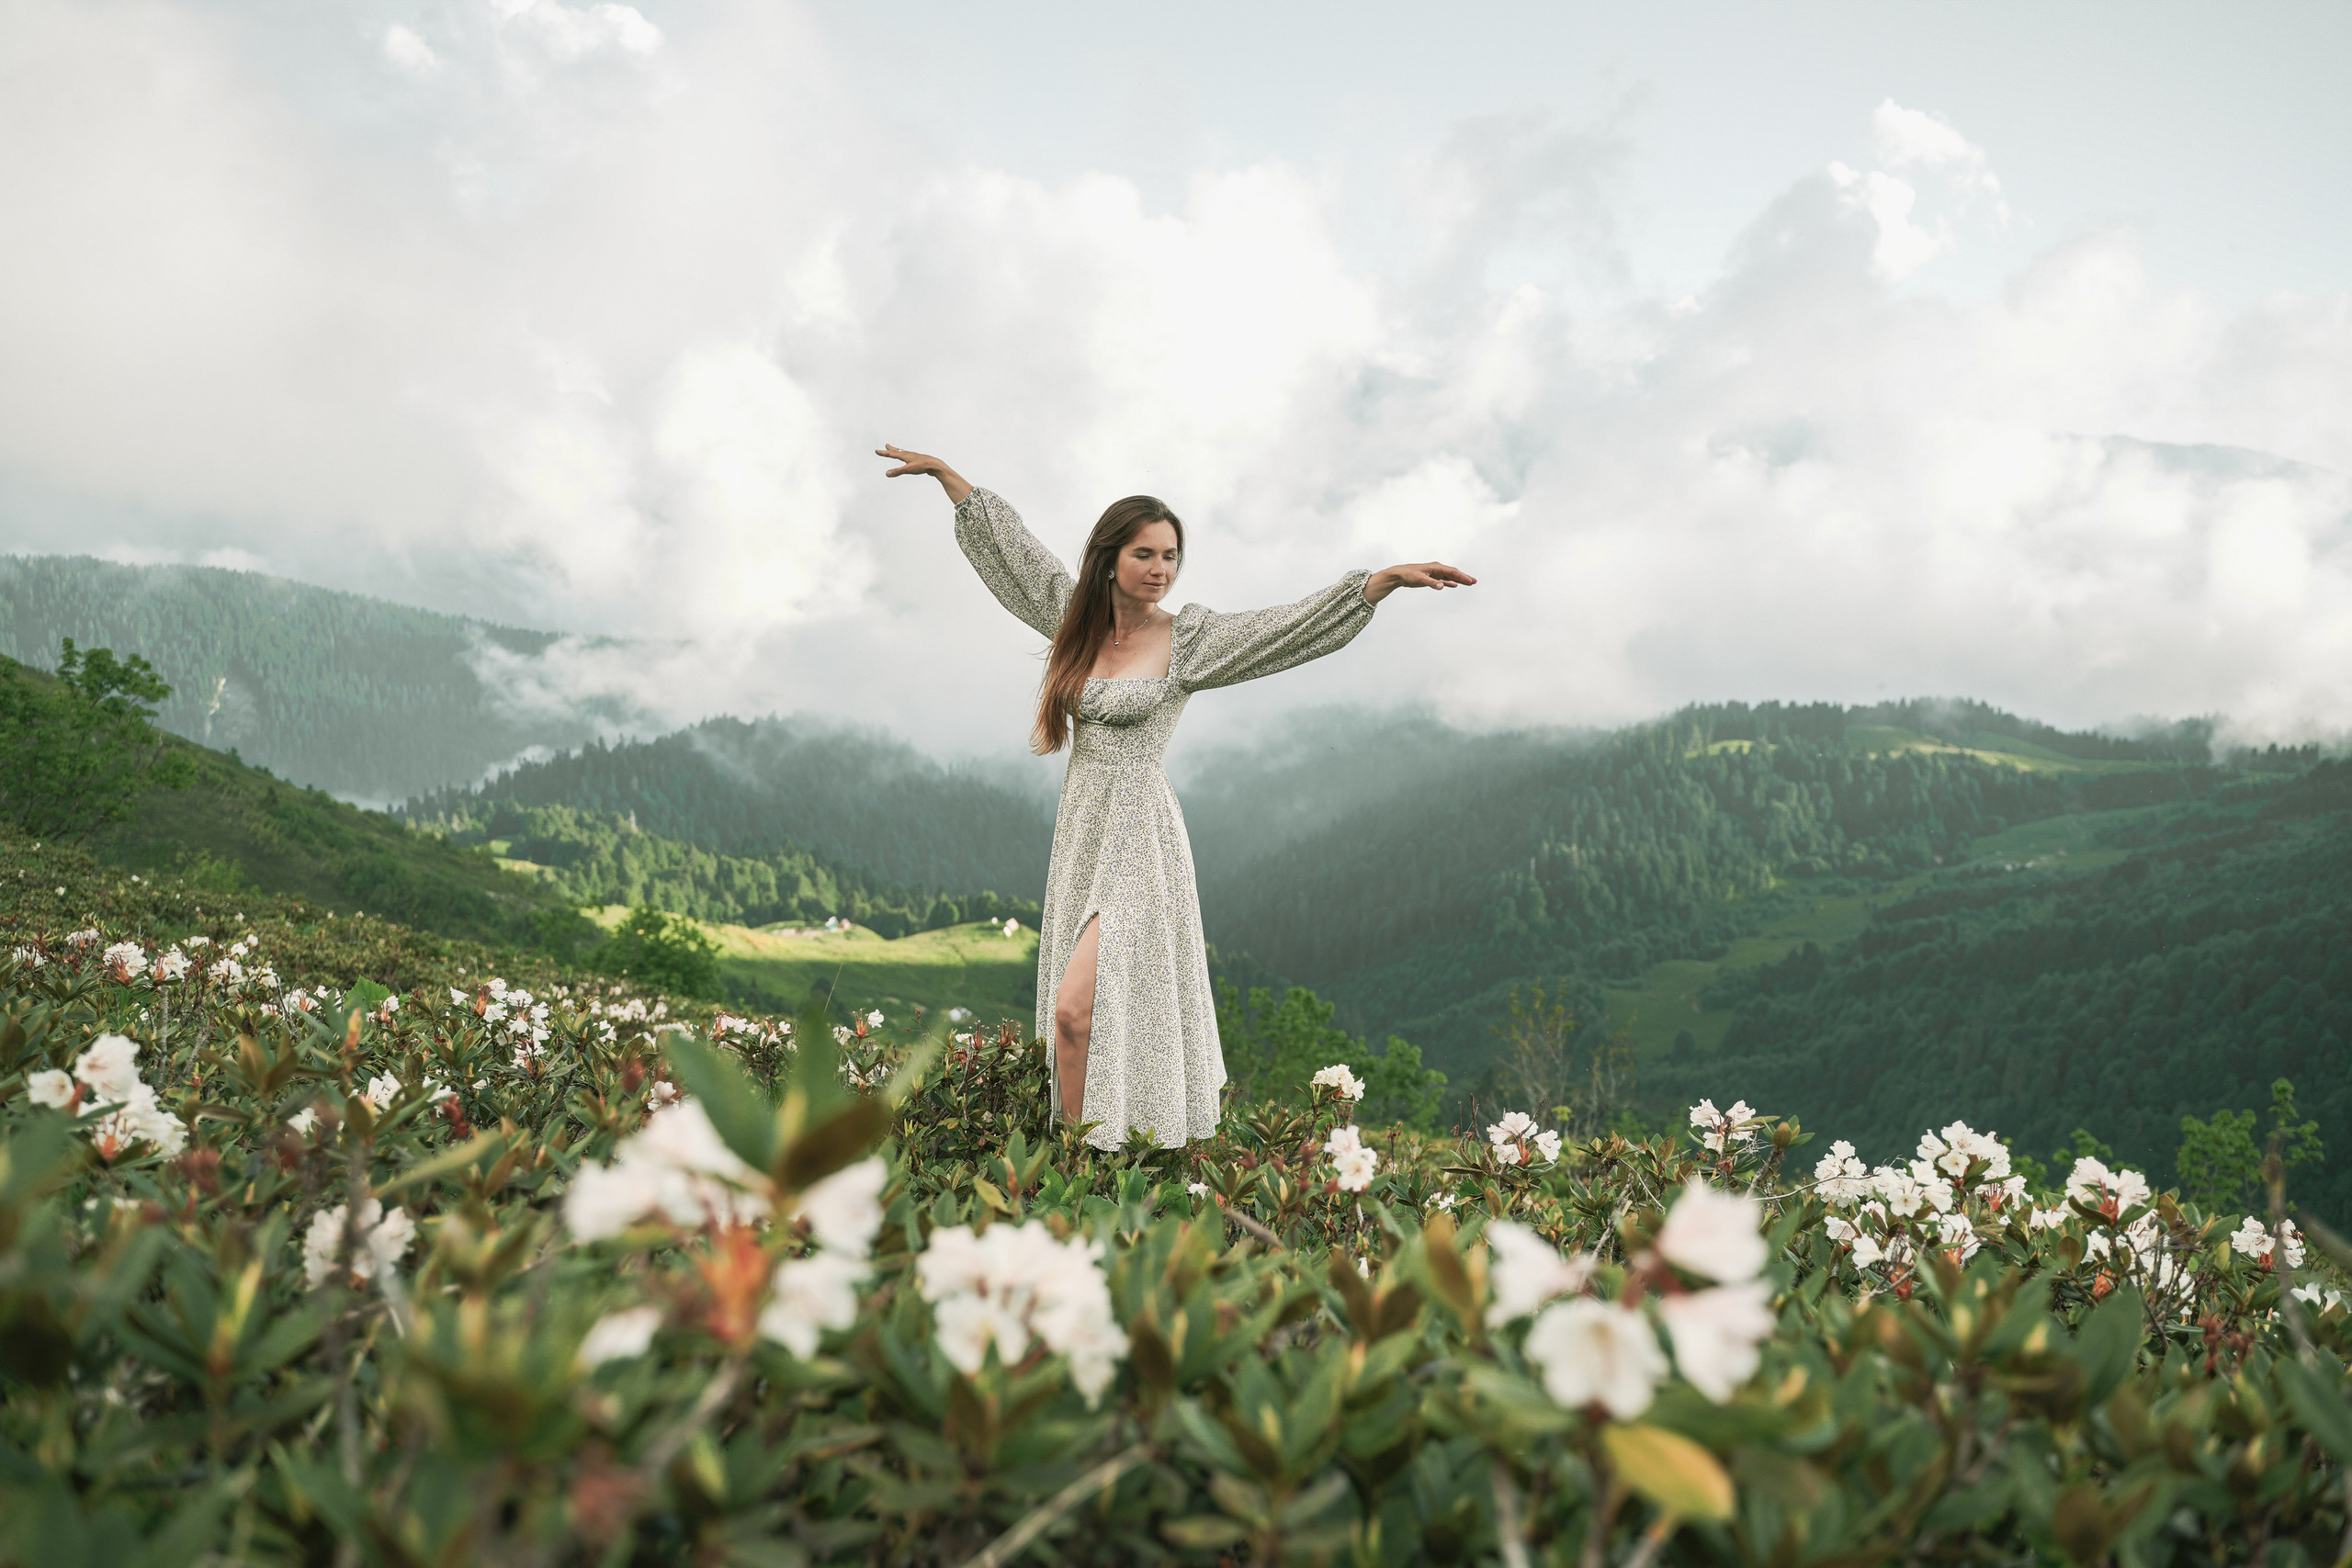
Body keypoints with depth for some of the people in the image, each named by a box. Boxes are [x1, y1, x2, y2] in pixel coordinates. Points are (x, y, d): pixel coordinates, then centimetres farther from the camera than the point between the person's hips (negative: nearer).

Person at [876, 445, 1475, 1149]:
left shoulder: (1188, 640, -6)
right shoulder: (1078, 620, 7)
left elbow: (1296, 622, -15)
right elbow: (1009, 542, 17)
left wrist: (1389, 577, -26)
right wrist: (942, 471, 24)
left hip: (1139, 836, -5)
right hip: (1080, 832, 6)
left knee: (1077, 1008, -15)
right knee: (1077, 1016, 9)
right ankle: (1081, 1159, 20)